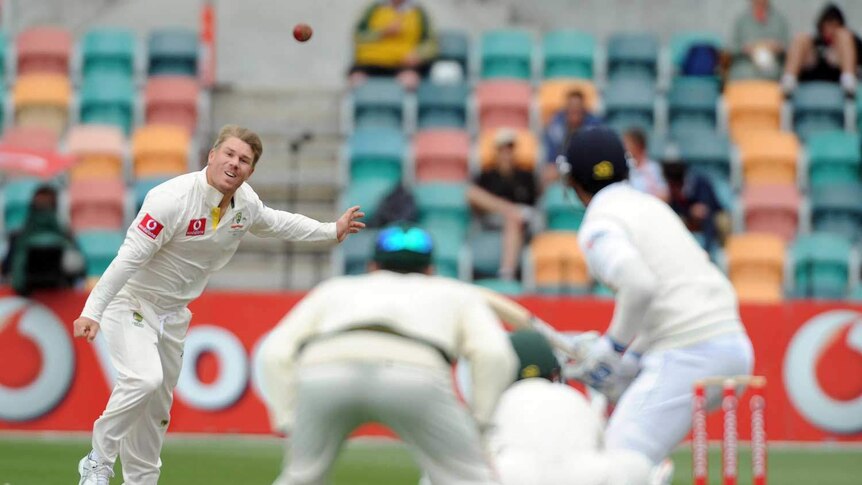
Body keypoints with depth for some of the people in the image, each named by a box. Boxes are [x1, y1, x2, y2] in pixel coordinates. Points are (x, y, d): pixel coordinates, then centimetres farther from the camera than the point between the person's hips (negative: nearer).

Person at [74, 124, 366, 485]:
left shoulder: (245, 203, -5)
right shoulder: (174, 199, -28)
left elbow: (274, 222, 20)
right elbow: (129, 258, -30)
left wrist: (332, 232, 23)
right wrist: (92, 312, -35)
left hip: (173, 313, 7)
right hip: (130, 302, -7)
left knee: (157, 407, 13)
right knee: (144, 379, -28)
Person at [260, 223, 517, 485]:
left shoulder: (337, 289, 41)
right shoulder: (458, 293, 37)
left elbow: (276, 354, 27)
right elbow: (493, 354, 16)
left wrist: (288, 424, 23)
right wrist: (479, 423, 20)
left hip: (323, 373, 2)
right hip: (413, 374, -2)